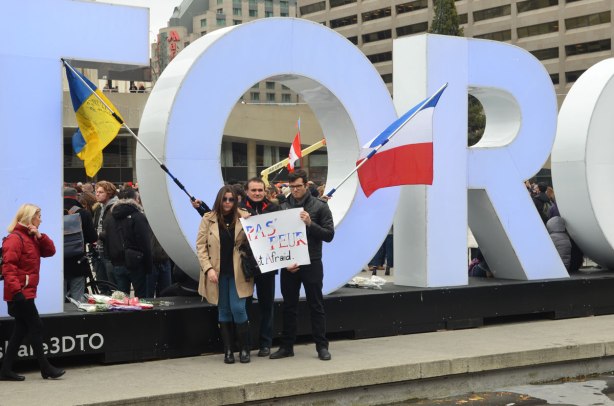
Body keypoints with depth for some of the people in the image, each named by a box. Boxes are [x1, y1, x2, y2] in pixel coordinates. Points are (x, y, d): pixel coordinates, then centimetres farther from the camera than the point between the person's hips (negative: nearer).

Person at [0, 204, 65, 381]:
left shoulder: (31, 238, 16)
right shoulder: (15, 239, -13)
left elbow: (50, 251, 12)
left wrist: (40, 236, -3)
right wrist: (16, 290, -27)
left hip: (26, 292, 10)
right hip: (20, 293, -10)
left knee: (21, 329, 10)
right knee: (36, 327, -5)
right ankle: (45, 368, 3)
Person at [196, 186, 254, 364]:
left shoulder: (244, 218, 0)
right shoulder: (208, 219, 0)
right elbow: (200, 246, 0)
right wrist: (208, 268, -10)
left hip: (238, 272, -1)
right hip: (218, 273, 1)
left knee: (238, 309, -7)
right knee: (224, 311, 7)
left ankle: (244, 349, 8)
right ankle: (228, 350, 14)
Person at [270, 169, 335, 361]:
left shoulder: (319, 207, -1)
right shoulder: (282, 208, 5)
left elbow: (329, 235, -4)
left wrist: (310, 223, -17)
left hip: (312, 264, -2)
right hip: (288, 265, 3)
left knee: (316, 306, 4)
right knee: (289, 307, 10)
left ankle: (322, 346, 10)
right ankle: (287, 346, 18)